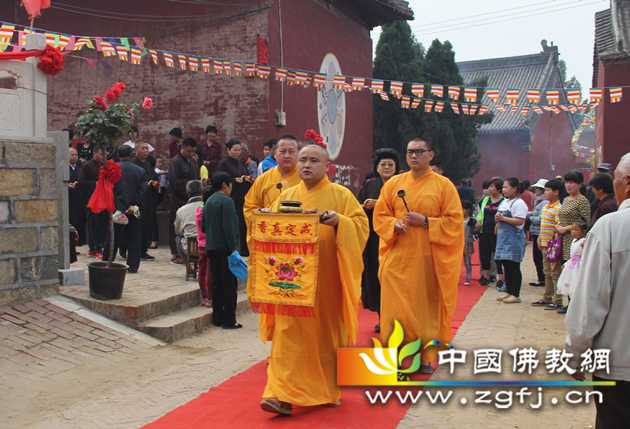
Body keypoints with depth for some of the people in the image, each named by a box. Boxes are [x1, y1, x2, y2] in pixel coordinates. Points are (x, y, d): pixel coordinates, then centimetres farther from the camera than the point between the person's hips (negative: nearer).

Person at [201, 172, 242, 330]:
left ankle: (217, 318, 17)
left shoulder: (208, 202, 13)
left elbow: (203, 227, 17)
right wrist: (234, 248, -17)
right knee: (230, 284, -1)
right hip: (225, 248, -8)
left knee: (217, 283, 12)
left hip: (211, 247, 8)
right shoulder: (227, 201, -12)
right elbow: (229, 227, -19)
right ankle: (229, 320, 2)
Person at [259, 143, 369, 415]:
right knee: (288, 332, -4)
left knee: (326, 330, 7)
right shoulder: (286, 196, 13)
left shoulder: (341, 195, 4)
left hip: (326, 278, -1)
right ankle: (282, 394, -3)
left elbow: (361, 225, -2)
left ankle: (329, 390, 26)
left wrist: (339, 221, -20)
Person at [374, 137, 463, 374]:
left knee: (426, 306, 3)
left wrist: (425, 222, -14)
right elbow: (380, 216, 11)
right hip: (397, 257, 2)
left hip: (427, 259, -2)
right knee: (395, 306, 0)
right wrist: (394, 224, -10)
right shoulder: (393, 184, 9)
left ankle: (426, 358, 18)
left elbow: (455, 221, -2)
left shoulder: (444, 185, 2)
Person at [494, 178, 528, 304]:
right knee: (506, 266, 12)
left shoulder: (519, 203, -10)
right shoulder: (504, 202, 18)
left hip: (514, 238, -9)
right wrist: (497, 219, 1)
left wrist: (503, 218, -16)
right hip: (503, 237, 9)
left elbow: (520, 221, -19)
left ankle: (516, 295, 1)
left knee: (514, 267, -4)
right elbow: (499, 218, 25)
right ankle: (508, 292, 21)